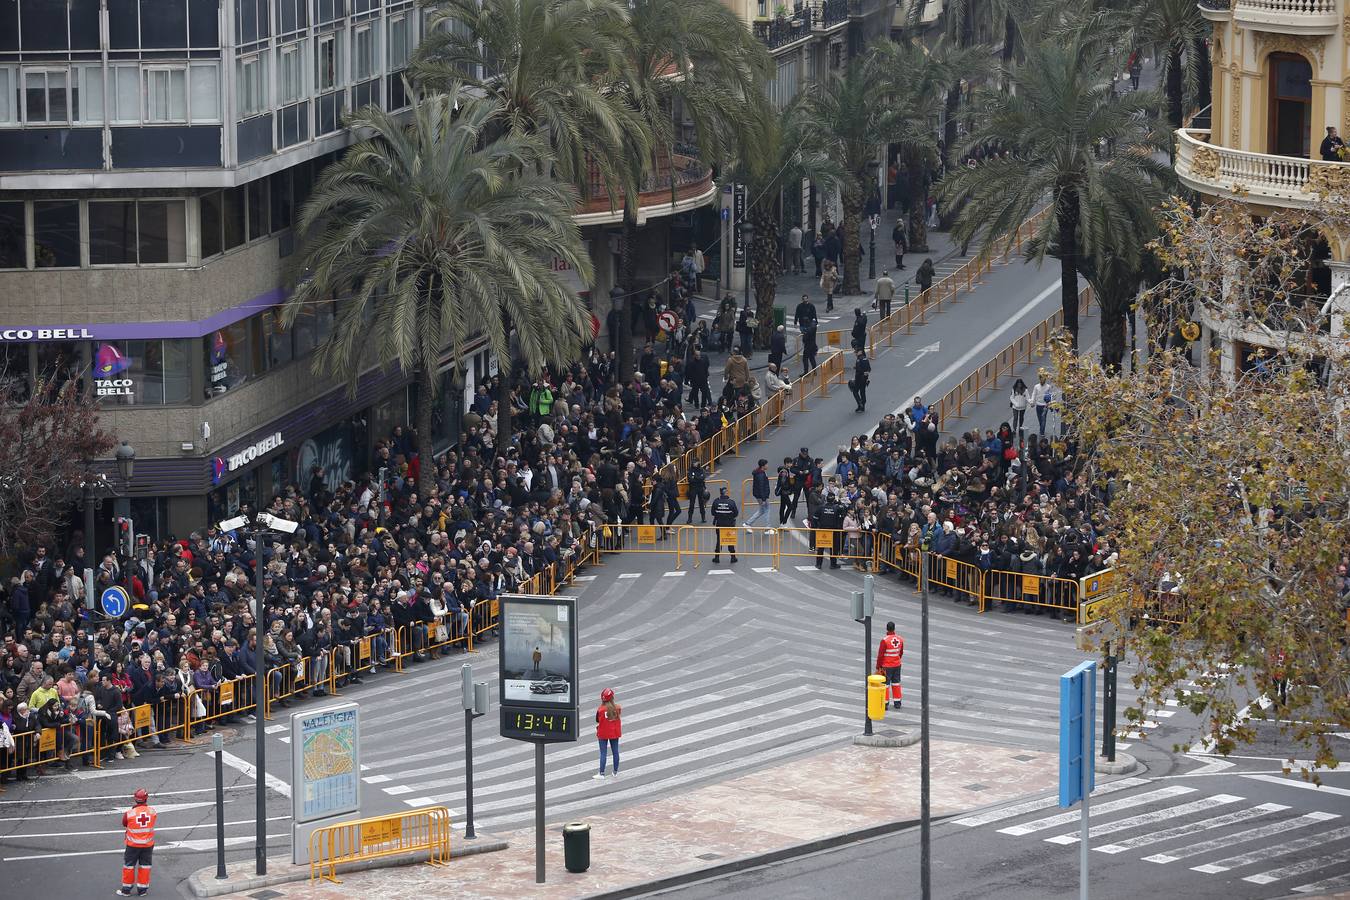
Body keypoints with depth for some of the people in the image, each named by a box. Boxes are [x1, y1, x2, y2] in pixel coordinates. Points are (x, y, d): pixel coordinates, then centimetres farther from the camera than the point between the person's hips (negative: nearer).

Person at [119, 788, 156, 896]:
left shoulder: (129, 813, -20)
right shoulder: (152, 811, -14)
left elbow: (124, 824, -1)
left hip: (133, 845, -2)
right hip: (148, 844, 2)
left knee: (129, 865, 13)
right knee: (145, 865, 15)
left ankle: (126, 889, 19)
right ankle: (142, 889, 21)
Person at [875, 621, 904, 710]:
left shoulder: (885, 640, -20)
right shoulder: (900, 639, -2)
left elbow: (880, 655, -15)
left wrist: (878, 667, -6)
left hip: (886, 666, -5)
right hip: (897, 666, 5)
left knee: (885, 684, 4)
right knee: (896, 683, 15)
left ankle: (885, 704, 6)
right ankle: (897, 703, 20)